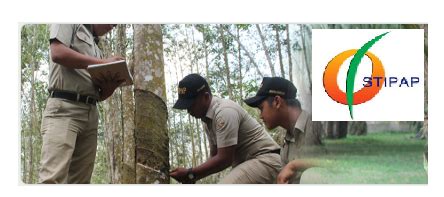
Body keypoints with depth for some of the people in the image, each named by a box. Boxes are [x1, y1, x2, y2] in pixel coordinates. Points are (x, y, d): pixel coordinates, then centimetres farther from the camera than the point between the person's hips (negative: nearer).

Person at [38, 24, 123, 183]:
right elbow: (58, 54, -11)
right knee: (53, 177, -21)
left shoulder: (96, 49, 28)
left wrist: (111, 86, -1)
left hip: (91, 114, 8)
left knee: (80, 180, -2)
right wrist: (103, 63, -7)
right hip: (64, 107, -7)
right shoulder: (71, 24, 10)